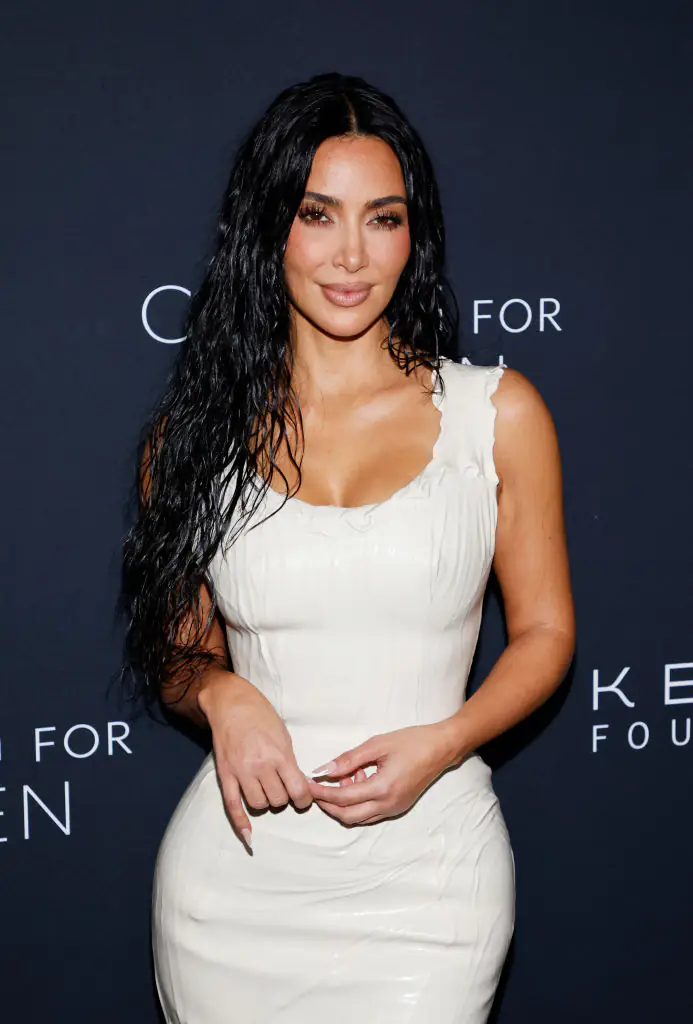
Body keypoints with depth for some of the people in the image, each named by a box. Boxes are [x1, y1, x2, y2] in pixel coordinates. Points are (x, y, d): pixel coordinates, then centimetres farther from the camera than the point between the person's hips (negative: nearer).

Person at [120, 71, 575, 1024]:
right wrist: (221, 694, -11)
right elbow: (177, 652, 12)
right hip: (236, 868, 1)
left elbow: (545, 632, 5)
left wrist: (441, 742, -12)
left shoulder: (498, 412, -1)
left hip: (426, 872, -1)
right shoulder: (199, 426, 2)